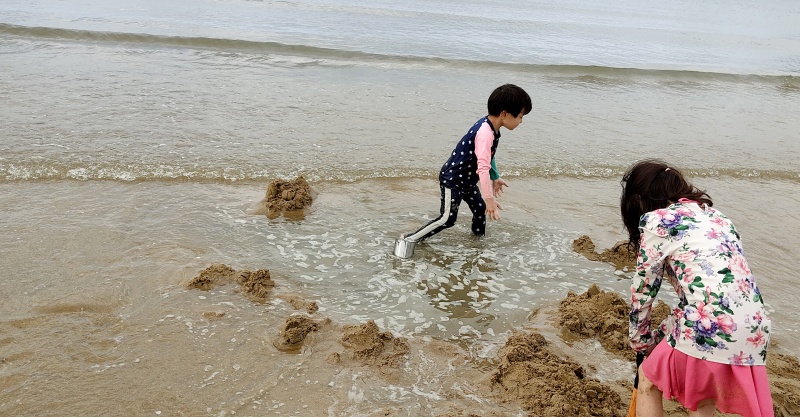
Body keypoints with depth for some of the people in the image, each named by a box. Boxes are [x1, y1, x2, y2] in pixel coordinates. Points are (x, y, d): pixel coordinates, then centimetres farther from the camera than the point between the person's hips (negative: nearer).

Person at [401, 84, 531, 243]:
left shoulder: (491, 127, 1)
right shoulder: (485, 133, -30)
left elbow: (488, 157, 18)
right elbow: (483, 167, -38)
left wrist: (495, 178, 26)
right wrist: (489, 198, -40)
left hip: (467, 180, 10)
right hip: (452, 179, -10)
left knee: (481, 209, 16)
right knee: (447, 219, -10)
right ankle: (410, 240, -2)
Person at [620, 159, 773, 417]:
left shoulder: (658, 221, 2)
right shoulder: (715, 216, 23)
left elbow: (643, 289, 7)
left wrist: (641, 341, 22)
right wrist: (661, 334, 26)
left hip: (707, 329, -7)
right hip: (753, 333, 7)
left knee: (648, 380, 20)